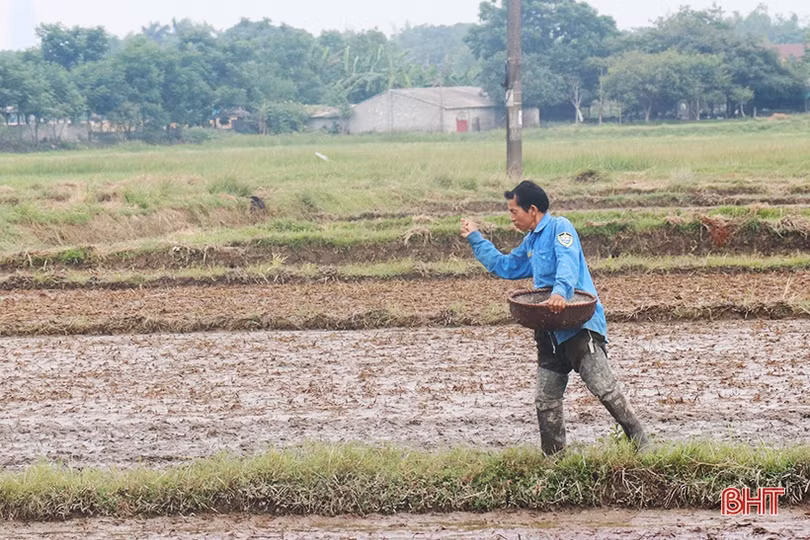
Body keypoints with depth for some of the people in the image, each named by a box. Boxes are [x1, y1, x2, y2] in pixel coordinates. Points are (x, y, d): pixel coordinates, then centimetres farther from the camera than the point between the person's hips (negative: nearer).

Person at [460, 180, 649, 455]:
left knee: (603, 386, -17)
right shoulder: (531, 242, 22)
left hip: (579, 322, -9)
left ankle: (641, 446, -11)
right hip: (551, 333, 9)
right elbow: (505, 266, 37)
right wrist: (475, 238, 36)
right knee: (545, 401, 6)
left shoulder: (559, 227, -5)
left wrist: (561, 291, -43)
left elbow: (568, 262, -24)